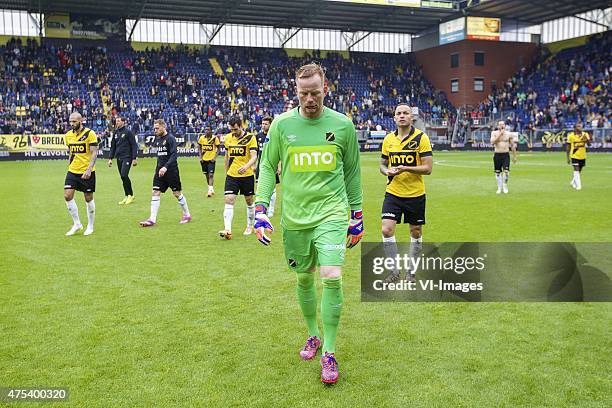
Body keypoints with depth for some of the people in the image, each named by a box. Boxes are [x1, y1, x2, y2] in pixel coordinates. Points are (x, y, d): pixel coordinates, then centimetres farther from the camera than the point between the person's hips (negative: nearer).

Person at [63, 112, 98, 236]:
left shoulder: (90, 134, -10)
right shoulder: (68, 135, 8)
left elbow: (94, 153, -13)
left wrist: (89, 169, -23)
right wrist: (69, 165, 19)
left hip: (87, 172, -5)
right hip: (72, 171, 5)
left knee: (88, 198, 3)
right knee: (67, 195, -7)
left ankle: (90, 226, 19)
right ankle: (77, 224, 8)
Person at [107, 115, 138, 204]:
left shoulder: (128, 132, -5)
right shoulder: (116, 133, 13)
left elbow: (134, 145, -7)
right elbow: (113, 146, 19)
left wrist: (134, 158, -11)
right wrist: (110, 158, 12)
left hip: (127, 157, -6)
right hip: (119, 158, 7)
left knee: (124, 175, -17)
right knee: (122, 177, 6)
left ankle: (131, 195, -3)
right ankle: (127, 196, 14)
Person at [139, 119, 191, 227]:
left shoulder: (170, 138, -12)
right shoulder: (158, 139, 12)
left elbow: (174, 155, -21)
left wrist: (166, 167, -30)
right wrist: (159, 167, 18)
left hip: (171, 170, -7)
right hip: (160, 170, 7)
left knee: (177, 193, 2)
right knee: (155, 192, -2)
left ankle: (187, 215, 20)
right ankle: (152, 219, -3)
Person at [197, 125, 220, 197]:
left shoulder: (215, 138, -8)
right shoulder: (202, 138, 1)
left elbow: (218, 148, -1)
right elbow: (199, 147, 12)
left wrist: (214, 157, -10)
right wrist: (200, 157, 4)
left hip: (211, 159, -4)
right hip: (204, 159, 4)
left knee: (211, 175, -13)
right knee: (206, 175, 12)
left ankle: (210, 190, -13)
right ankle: (211, 189, 27)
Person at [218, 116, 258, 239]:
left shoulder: (250, 137, -8)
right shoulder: (228, 138, 5)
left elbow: (254, 157, -17)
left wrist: (246, 166, -35)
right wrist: (226, 172, 20)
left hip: (247, 175, -3)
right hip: (232, 175, 3)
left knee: (249, 201, 11)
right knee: (229, 201, -11)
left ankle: (250, 226, 29)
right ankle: (227, 230, -18)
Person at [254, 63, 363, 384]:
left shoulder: (342, 124, 1)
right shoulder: (282, 124, 1)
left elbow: (352, 172, 10)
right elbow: (268, 166, 6)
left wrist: (357, 216, 11)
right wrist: (260, 209, -5)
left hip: (331, 213, -1)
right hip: (294, 216, 2)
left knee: (332, 277, -14)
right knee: (304, 279, 12)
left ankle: (329, 352, 2)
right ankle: (313, 335, 36)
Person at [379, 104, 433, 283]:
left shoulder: (421, 137, -7)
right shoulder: (388, 139, 5)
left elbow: (428, 168, -12)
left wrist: (406, 168, -25)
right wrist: (387, 171, -9)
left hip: (415, 194, -2)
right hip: (393, 193, 2)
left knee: (416, 232, 10)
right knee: (387, 230, -10)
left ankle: (411, 270, 29)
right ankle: (394, 270, 7)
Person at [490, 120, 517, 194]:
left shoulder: (509, 134, 4)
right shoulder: (494, 133, 2)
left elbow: (513, 145, 9)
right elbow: (492, 142, -16)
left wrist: (514, 156, 8)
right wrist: (500, 134, -18)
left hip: (506, 155, -1)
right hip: (497, 155, 1)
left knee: (506, 171, -14)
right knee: (497, 172, 5)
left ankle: (505, 186, 7)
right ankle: (499, 187, 21)